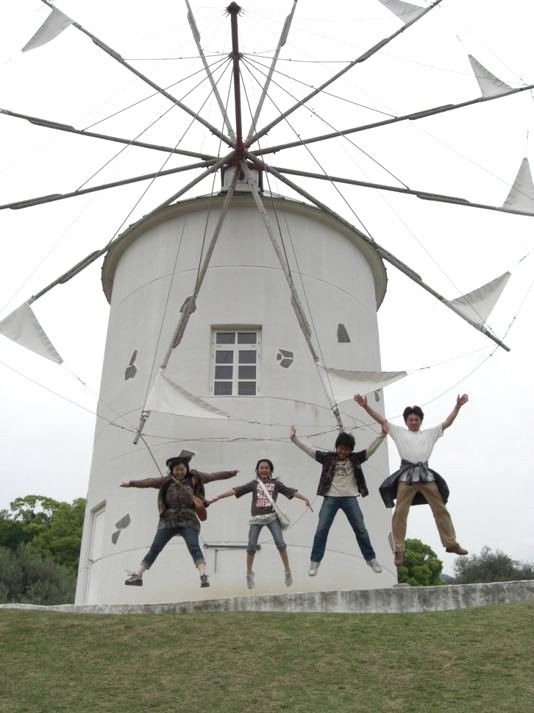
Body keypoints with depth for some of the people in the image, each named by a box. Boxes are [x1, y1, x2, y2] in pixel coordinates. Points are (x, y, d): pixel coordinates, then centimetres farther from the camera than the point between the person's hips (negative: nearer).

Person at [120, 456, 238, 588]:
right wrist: (131, 483, -15)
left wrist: (232, 473, -4)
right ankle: (137, 576, 5)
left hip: (188, 521, -1)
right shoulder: (166, 481, 5)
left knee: (194, 547, -17)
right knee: (155, 548, 1)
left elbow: (213, 476, 1)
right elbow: (149, 482, -4)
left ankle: (204, 576, -24)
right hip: (168, 520, 1)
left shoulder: (194, 478, 5)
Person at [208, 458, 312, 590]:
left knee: (280, 543, -9)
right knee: (251, 546, -2)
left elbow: (292, 491, 2)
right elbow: (234, 491, 4)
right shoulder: (253, 484, 8)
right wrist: (216, 498, -2)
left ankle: (287, 570, 8)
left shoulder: (276, 484, 8)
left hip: (272, 517, -1)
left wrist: (305, 499, -12)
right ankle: (249, 574, 16)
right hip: (256, 519, 1)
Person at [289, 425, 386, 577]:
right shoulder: (328, 457, 1)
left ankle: (371, 559, 15)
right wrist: (294, 439, -12)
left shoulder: (355, 458, 3)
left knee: (361, 529, 3)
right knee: (321, 529, -4)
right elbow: (309, 450, -3)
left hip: (349, 498, 1)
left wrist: (382, 435, -14)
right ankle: (314, 562, 3)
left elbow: (371, 449, -2)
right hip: (331, 498, 0)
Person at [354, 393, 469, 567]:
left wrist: (457, 406, 2)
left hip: (426, 475, 2)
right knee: (400, 513, -4)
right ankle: (399, 551, 2)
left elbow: (447, 422, 13)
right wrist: (366, 406, 0)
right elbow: (382, 420, 8)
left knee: (441, 510, 4)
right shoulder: (399, 432, 14)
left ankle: (451, 544, 16)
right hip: (406, 476, -2)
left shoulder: (430, 433, 18)